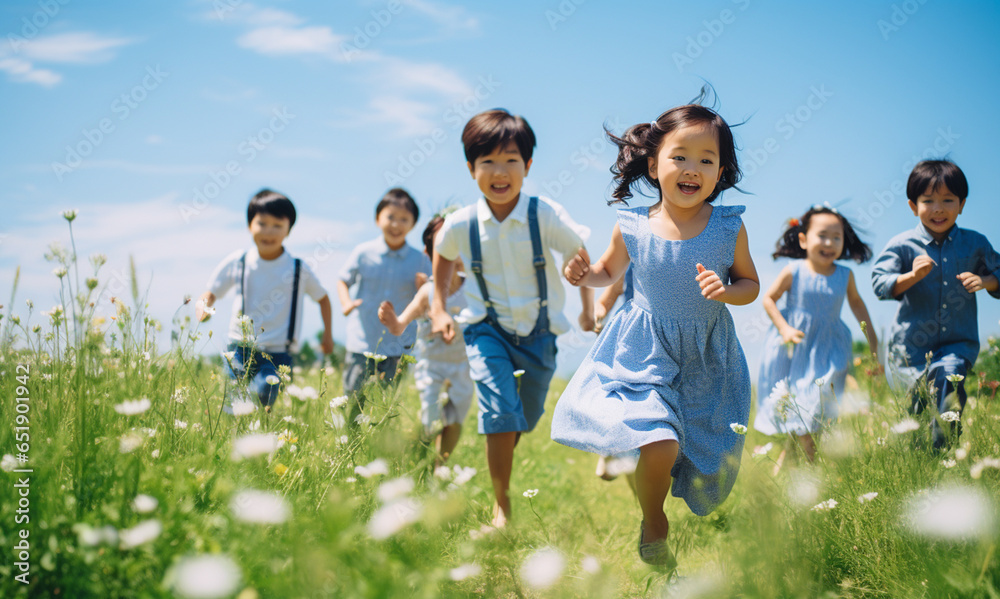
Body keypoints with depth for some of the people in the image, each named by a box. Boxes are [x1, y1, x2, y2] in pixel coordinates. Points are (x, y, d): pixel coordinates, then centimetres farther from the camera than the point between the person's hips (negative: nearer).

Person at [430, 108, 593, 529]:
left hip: (539, 330, 1)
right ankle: (501, 507, -2)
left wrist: (589, 307, -1)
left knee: (528, 418, 15)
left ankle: (501, 459, 51)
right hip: (488, 328, -1)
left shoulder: (547, 217, -20)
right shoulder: (460, 224, -14)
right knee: (501, 415, -17)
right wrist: (439, 309, 9)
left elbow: (580, 260, -2)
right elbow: (443, 256, 10)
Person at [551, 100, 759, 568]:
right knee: (659, 447, -19)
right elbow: (610, 272, 9)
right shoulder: (632, 228, -10)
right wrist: (584, 274, -13)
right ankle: (653, 523, 12)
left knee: (707, 462, 13)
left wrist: (726, 291, -22)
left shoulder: (729, 228, -10)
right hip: (647, 352, -2)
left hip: (708, 357, 2)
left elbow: (750, 284, 0)